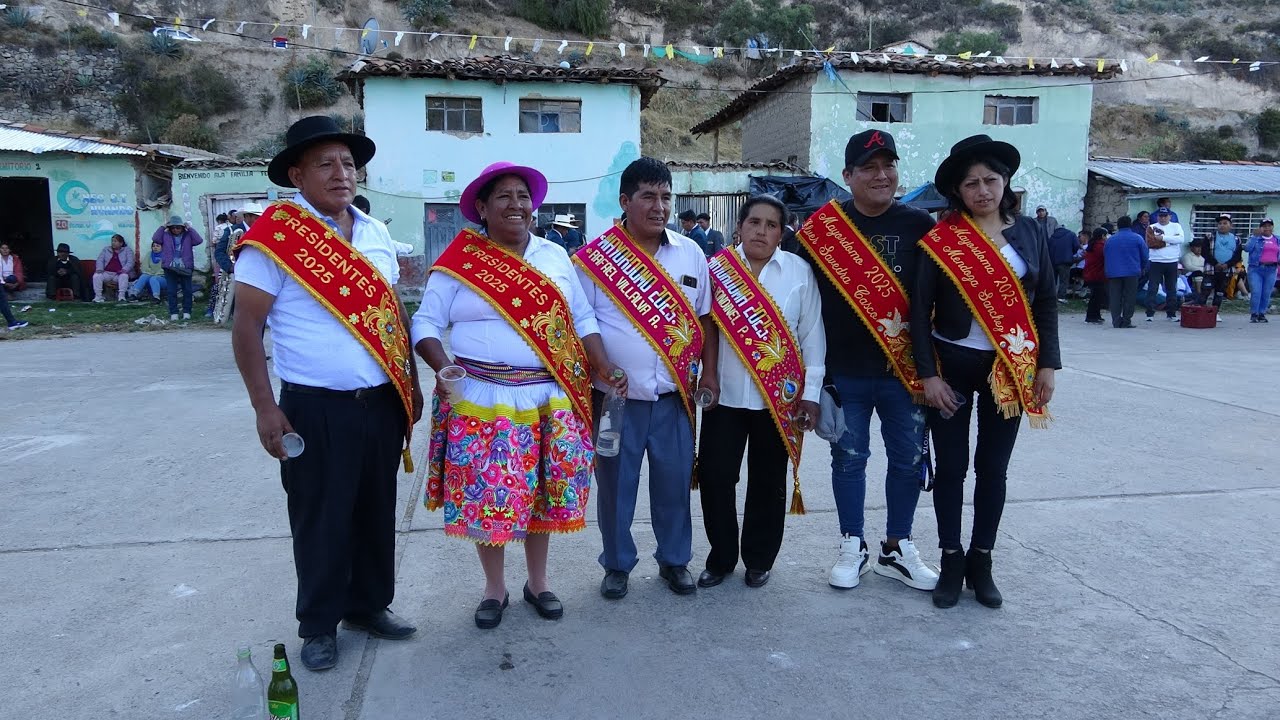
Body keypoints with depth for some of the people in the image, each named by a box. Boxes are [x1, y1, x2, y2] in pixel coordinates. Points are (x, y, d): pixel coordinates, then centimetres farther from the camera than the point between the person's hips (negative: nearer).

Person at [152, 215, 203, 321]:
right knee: (171, 291, 2)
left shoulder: (188, 235, 5)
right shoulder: (166, 236, 6)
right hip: (170, 268, 0)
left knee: (187, 290, 4)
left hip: (185, 267, 0)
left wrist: (190, 228, -6)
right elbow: (155, 238, -7)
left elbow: (199, 240, -9)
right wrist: (163, 227, -5)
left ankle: (186, 312, 12)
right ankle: (173, 313, 6)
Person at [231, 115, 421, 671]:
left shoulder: (375, 233, 9)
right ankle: (318, 624, 25)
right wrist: (265, 409, -13)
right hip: (315, 408, -5)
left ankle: (370, 605, 34)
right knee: (320, 519, 7)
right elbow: (247, 327, -9)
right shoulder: (274, 237, -8)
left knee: (377, 512, 16)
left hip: (383, 402, 5)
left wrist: (411, 384, 14)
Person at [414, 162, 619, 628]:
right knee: (485, 492, 3)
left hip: (548, 398, 3)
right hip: (480, 398, -2)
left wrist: (604, 369, -1)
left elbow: (583, 319, 12)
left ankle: (538, 582, 29)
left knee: (542, 490, 10)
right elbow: (426, 324, -1)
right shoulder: (458, 262, -2)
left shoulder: (555, 257, 9)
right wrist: (444, 368, -19)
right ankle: (494, 588, 23)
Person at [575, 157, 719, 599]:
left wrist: (710, 373, 6)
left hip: (674, 396, 3)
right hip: (615, 397, -2)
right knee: (615, 484, 9)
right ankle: (617, 565, 27)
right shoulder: (594, 258, -4)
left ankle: (674, 561, 30)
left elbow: (705, 320, 12)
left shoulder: (691, 254, 6)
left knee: (675, 482, 11)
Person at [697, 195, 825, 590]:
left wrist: (810, 393, -1)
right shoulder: (716, 269, 0)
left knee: (768, 482, 11)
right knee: (715, 477, 3)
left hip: (779, 396, 0)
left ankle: (759, 559, 29)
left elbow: (812, 334, 1)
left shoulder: (799, 271, 0)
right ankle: (720, 557, 23)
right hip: (724, 394, 0)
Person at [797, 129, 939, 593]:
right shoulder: (822, 228, -2)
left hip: (904, 370, 2)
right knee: (849, 459, 9)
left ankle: (896, 550, 25)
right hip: (844, 372, -1)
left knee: (908, 459, 9)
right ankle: (852, 548, 25)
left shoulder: (919, 226, 2)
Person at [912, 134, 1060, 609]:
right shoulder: (941, 238, -6)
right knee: (951, 466, 5)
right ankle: (951, 562, 20)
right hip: (953, 365, -2)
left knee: (993, 468, 10)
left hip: (1010, 368, 2)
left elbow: (1046, 301, 6)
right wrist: (927, 374, -12)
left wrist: (1047, 364, 0)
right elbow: (920, 309, -7)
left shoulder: (1028, 232, 3)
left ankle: (981, 562, 24)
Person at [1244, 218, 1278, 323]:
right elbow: (1247, 248, -12)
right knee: (1256, 292, -11)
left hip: (1271, 270, 3)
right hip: (1256, 269, -3)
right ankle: (1254, 314, -1)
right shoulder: (1255, 237, 3)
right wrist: (1255, 236, -16)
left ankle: (1262, 313, 14)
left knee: (1267, 294, 4)